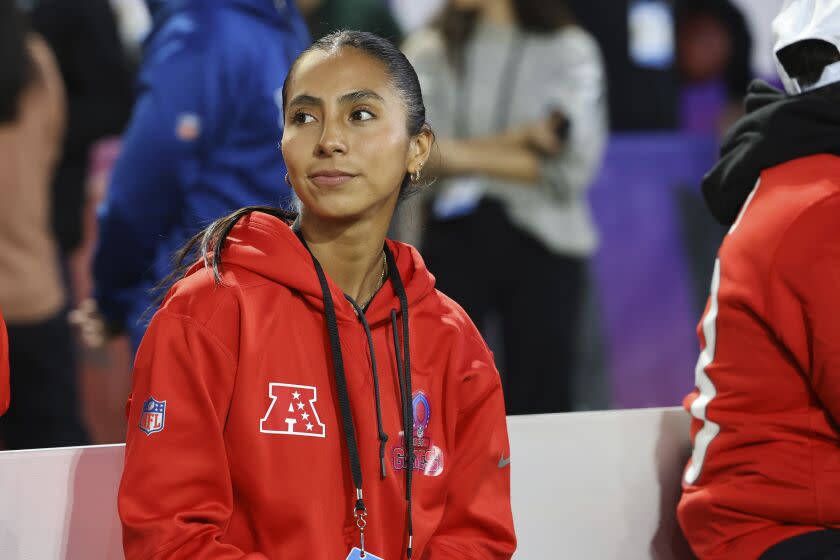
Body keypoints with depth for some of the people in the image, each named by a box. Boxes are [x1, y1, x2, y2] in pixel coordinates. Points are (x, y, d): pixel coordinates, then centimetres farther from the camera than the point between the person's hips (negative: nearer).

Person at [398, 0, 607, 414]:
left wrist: (467, 156, -7)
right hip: (452, 239, 1)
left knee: (539, 405, -1)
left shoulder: (569, 50, 5)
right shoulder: (429, 51, 11)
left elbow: (573, 161, -7)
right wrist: (521, 138, -10)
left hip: (541, 242, -1)